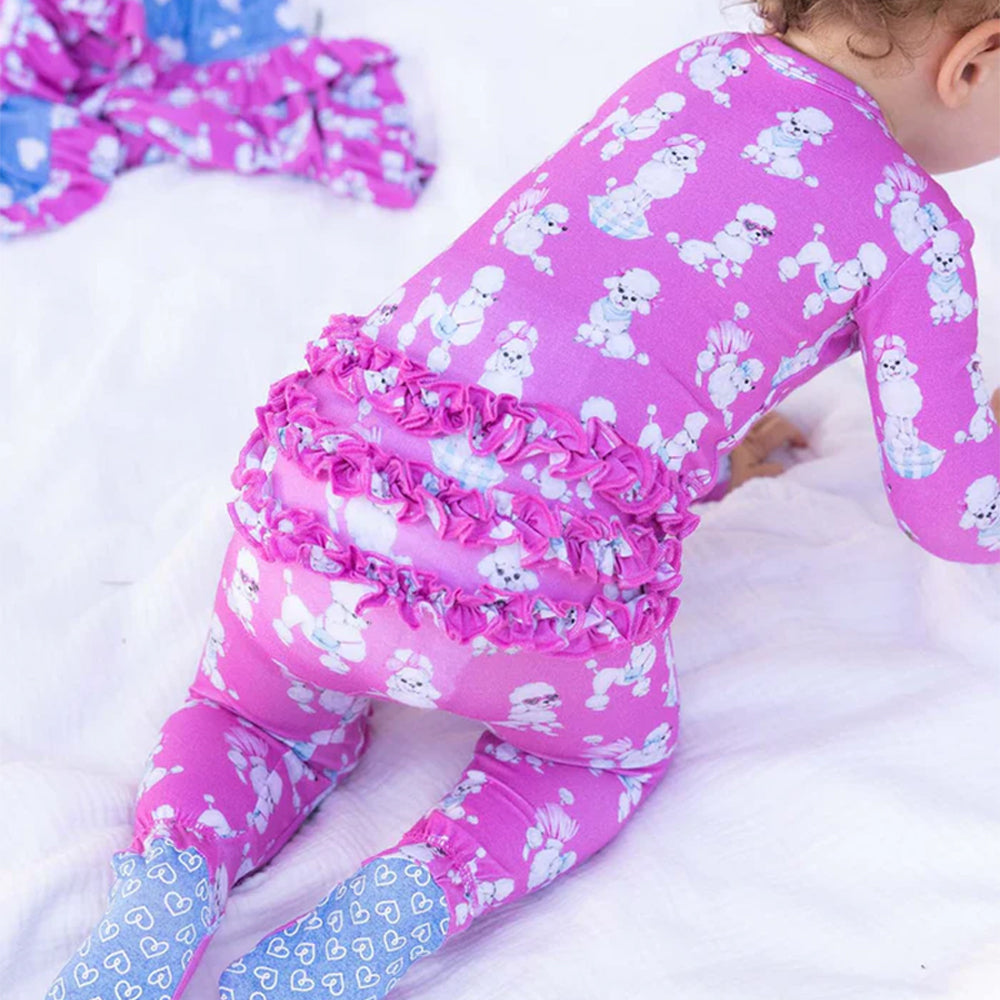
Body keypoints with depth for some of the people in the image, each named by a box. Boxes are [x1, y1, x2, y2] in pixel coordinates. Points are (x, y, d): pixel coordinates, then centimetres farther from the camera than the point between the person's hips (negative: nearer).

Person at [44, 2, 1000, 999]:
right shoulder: (911, 224, 5)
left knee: (263, 715, 34)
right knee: (619, 743, 30)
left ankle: (170, 874, 3)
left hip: (322, 472, 5)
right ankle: (405, 904, 4)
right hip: (533, 576, -4)